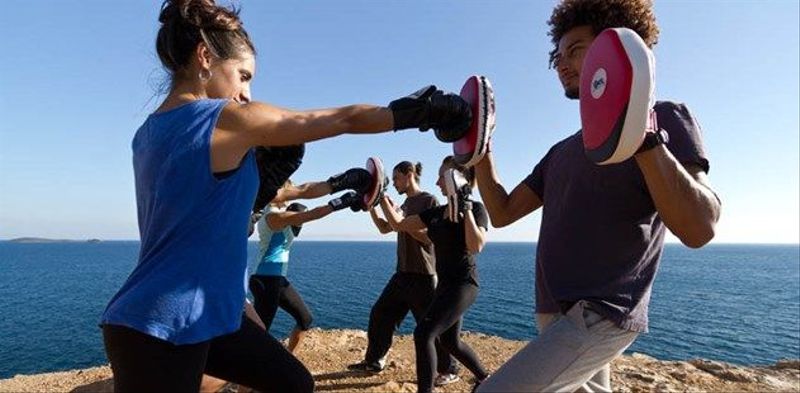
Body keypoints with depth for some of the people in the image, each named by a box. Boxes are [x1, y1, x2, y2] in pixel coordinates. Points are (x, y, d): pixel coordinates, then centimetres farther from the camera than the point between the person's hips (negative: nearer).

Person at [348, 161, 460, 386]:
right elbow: (384, 228, 19)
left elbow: (427, 237, -18)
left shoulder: (429, 201, -10)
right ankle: (374, 361, 25)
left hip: (422, 275, -8)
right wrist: (371, 207, 7)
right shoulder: (406, 204, 15)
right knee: (380, 315, 11)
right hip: (403, 273, 9)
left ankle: (449, 370, 15)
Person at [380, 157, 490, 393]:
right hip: (446, 284, 8)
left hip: (463, 284, -8)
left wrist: (465, 208, -23)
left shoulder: (476, 209, -9)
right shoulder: (438, 213, 9)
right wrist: (381, 197, 4)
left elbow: (475, 246, -25)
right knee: (450, 341, 19)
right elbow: (398, 224, 9)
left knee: (424, 333, -17)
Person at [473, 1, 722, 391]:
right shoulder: (562, 151, 18)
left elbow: (699, 228, -18)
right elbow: (501, 212, 14)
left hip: (600, 316, -8)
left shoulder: (663, 117, -4)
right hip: (558, 315, 8)